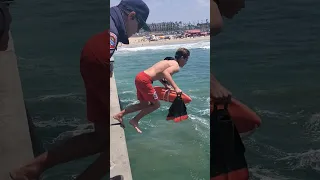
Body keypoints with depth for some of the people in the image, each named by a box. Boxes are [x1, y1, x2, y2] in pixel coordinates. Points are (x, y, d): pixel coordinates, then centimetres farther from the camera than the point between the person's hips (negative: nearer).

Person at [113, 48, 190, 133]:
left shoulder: (169, 61, 22)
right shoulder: (176, 66, -6)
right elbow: (165, 72, -27)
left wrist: (165, 84, 21)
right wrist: (175, 87, -29)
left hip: (140, 76, 9)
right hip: (144, 80, -9)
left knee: (144, 104, 20)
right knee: (156, 104, 3)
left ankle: (119, 115, 22)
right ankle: (135, 121, 9)